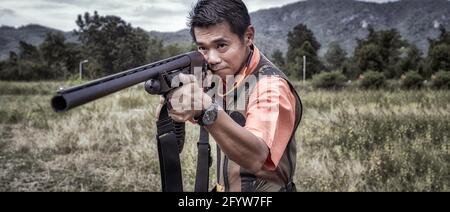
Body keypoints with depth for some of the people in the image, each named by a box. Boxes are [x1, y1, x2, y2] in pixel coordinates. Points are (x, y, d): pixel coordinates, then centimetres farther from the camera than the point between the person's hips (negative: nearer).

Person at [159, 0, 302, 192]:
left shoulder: (270, 85, -20)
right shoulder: (220, 75, 1)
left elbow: (255, 157, -33)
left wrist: (207, 111, -48)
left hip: (263, 187, -6)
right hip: (225, 187, 6)